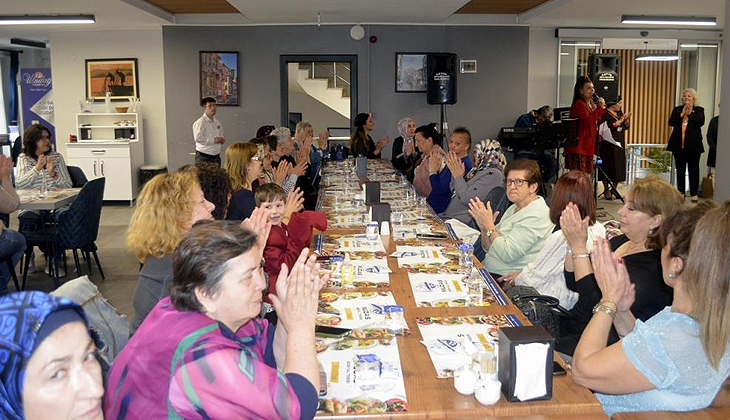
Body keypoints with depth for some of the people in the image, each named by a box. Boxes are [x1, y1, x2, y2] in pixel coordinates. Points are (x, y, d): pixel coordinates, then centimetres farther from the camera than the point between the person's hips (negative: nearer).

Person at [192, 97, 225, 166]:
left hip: (216, 156, 7)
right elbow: (198, 138, -18)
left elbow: (221, 134, 28)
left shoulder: (217, 122, 15)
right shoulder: (200, 122, -8)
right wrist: (214, 140, -18)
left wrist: (222, 139, 4)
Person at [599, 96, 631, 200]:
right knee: (608, 166, -6)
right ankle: (606, 190, 3)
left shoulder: (619, 112, 15)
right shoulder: (605, 113, -7)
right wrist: (619, 121, -17)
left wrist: (627, 119, -3)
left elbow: (626, 127, 16)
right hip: (608, 145, -7)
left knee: (619, 167, 4)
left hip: (619, 144, 7)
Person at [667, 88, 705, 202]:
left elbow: (700, 122, -10)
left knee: (693, 170, -1)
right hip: (678, 145, 3)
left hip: (693, 145, -2)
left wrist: (690, 113, -13)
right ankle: (680, 193, 14)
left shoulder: (699, 110, 6)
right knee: (680, 170, 8)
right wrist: (682, 114, -12)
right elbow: (671, 122, -3)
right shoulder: (677, 109, 11)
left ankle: (694, 194, 3)